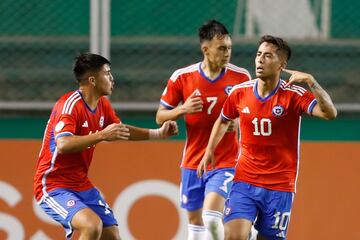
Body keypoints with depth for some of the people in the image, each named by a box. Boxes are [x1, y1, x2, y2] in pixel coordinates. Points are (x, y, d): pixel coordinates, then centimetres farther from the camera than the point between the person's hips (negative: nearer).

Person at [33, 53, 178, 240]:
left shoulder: (103, 105, 7)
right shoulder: (69, 105, -20)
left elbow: (121, 131, 26)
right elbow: (63, 145, -35)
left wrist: (158, 133, 20)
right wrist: (101, 136, -39)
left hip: (81, 185, 9)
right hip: (54, 186, -9)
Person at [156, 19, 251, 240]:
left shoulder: (241, 77, -7)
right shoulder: (182, 77, -5)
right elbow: (160, 117, 4)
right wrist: (182, 110, -16)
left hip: (225, 163, -3)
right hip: (192, 162, 3)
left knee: (211, 217, -22)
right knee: (194, 219, 11)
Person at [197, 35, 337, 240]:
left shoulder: (294, 95, -10)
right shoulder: (240, 92, 1)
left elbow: (330, 113, -26)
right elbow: (223, 120, 22)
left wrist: (310, 81, -33)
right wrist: (209, 151, 13)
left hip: (280, 186, -2)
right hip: (245, 182, 2)